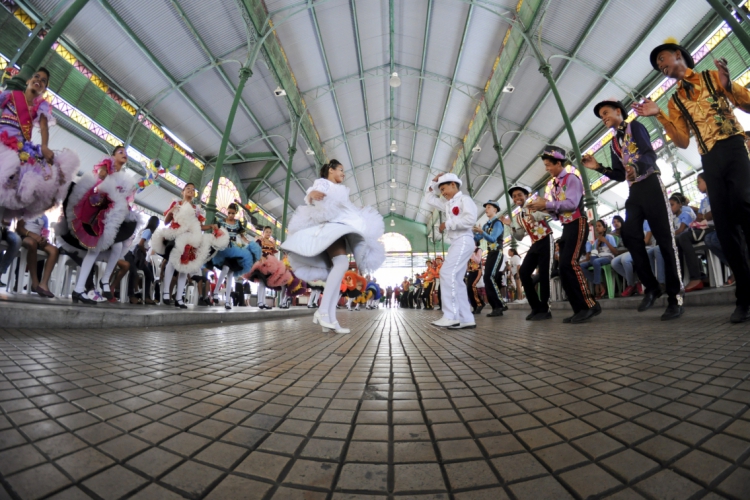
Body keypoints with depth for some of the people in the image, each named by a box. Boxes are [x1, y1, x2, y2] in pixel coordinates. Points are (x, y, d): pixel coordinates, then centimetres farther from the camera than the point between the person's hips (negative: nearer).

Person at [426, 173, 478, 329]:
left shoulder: (464, 199, -2)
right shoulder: (448, 204, 21)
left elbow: (470, 219, -19)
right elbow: (429, 199, 33)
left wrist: (447, 224, -13)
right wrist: (434, 182, 22)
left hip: (463, 241, -9)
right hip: (456, 243, 9)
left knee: (447, 273, -18)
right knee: (456, 279, 4)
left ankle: (451, 316, -17)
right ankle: (466, 319, 5)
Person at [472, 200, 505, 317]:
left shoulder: (498, 223, -7)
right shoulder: (486, 225, 17)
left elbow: (492, 238, -20)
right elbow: (476, 238, 15)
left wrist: (481, 231, -34)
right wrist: (471, 231, -2)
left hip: (497, 253, -8)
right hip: (490, 254, 8)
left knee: (490, 277, -21)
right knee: (487, 279, 3)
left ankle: (500, 306, -14)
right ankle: (496, 307, 8)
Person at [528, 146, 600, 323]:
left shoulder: (571, 178, -4)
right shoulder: (554, 186, 18)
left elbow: (571, 204, -18)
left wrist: (546, 204, -15)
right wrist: (542, 208, -1)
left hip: (577, 225, -8)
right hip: (566, 228, 8)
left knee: (569, 263, -22)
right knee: (564, 267, 2)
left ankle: (590, 305, -15)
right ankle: (580, 309, 6)